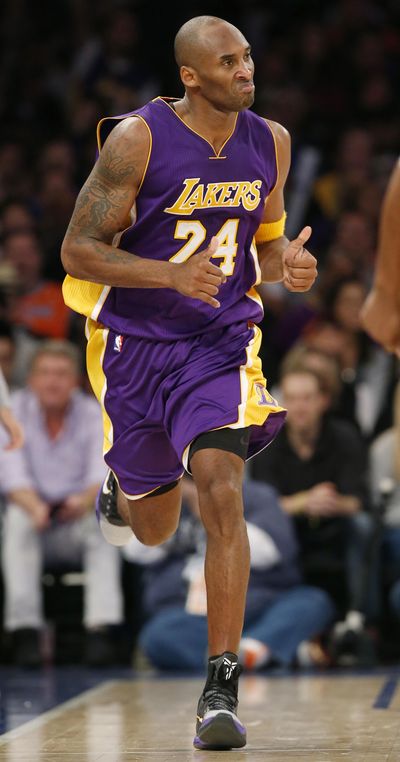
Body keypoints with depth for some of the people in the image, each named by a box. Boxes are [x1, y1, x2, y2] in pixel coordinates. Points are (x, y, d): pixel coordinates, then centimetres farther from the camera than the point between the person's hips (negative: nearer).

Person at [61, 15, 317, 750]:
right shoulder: (137, 139, -17)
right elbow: (78, 250, -15)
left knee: (222, 495, -20)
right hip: (136, 344, -1)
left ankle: (220, 689, -16)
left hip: (222, 342, 1)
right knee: (155, 530, 15)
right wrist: (173, 275, -30)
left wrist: (287, 264, -11)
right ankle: (121, 487, 56)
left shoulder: (270, 143, -2)